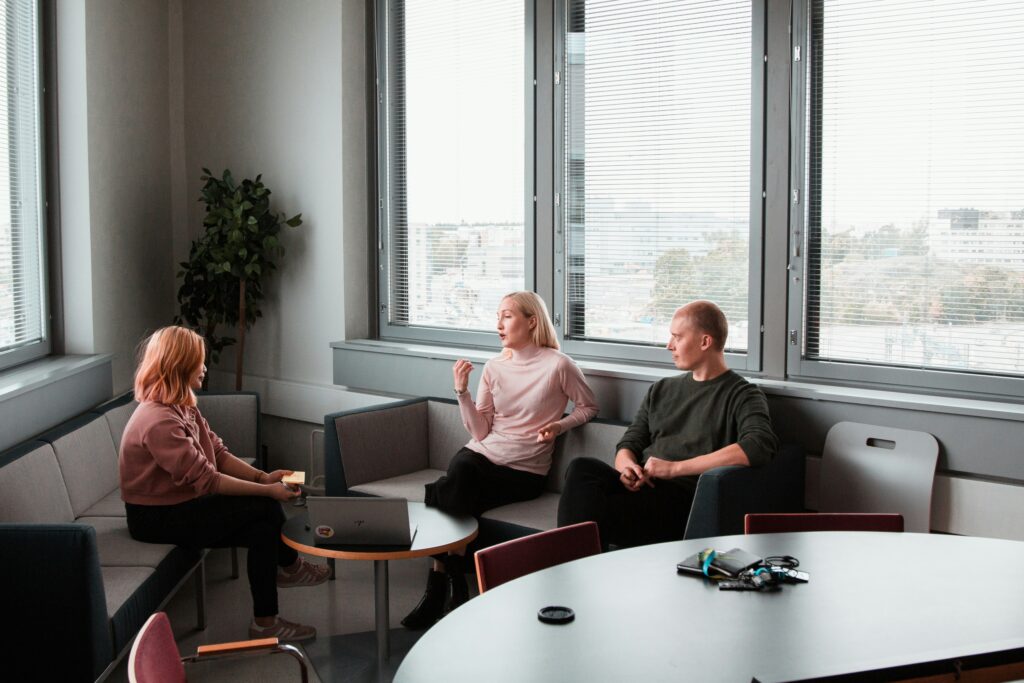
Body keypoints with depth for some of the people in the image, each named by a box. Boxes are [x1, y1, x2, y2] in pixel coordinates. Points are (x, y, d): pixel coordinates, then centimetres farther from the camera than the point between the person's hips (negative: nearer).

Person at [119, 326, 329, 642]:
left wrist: (263, 477, -9)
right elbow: (206, 480, -26)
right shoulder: (158, 421, -26)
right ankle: (289, 565, 6)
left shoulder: (182, 408, 6)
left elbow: (219, 454, 5)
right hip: (157, 518, -9)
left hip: (180, 502, 9)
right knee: (263, 509, -14)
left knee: (263, 521, -5)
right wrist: (267, 490, -22)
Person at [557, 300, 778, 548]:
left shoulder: (742, 395, 5)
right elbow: (629, 443, 23)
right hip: (640, 488, 6)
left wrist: (675, 467, -15)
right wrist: (626, 467, -5)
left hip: (683, 499, -6)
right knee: (582, 468, -27)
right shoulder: (661, 390, 26)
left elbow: (761, 446, -15)